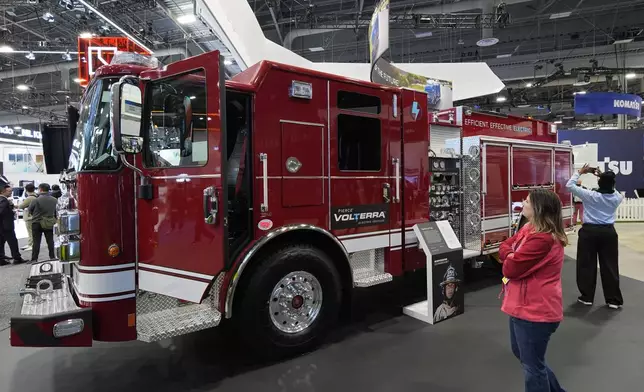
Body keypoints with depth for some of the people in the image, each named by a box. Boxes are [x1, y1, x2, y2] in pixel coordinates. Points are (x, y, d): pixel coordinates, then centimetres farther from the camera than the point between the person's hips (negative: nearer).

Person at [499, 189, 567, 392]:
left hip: (535, 312, -11)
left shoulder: (542, 239, -27)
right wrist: (513, 256, -12)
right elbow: (505, 247, 9)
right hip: (523, 306, 11)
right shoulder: (529, 228, 7)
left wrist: (510, 257, -4)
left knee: (532, 365, 6)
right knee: (521, 353, 27)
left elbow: (510, 268, -25)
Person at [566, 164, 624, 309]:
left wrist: (580, 172, 6)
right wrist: (603, 176, 23)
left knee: (586, 264, 7)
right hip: (608, 232, 3)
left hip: (589, 232, -3)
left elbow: (569, 185, -5)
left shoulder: (590, 195, -12)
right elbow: (611, 188, 22)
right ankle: (614, 299, 14)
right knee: (610, 265, 8)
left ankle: (587, 297, 15)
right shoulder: (617, 198, -2)